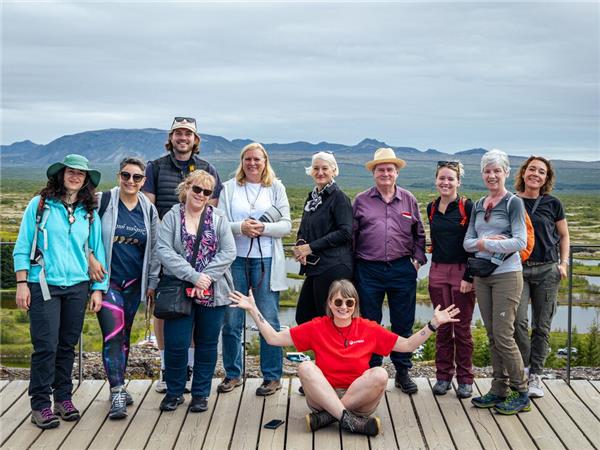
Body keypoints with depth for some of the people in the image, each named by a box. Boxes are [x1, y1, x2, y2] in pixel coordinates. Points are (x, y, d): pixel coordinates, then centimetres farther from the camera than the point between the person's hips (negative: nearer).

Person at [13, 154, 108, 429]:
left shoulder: (89, 213, 9)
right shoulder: (40, 205, 1)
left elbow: (97, 252, 11)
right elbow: (23, 246, 0)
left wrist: (98, 289, 6)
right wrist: (22, 283, -6)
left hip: (77, 287, 3)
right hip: (43, 286, -3)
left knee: (68, 345, 9)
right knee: (46, 346, -5)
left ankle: (63, 397, 22)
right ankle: (40, 404, 5)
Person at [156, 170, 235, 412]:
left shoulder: (219, 219, 5)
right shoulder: (172, 217, 2)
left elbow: (228, 252, -3)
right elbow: (164, 251, -10)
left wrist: (207, 278, -15)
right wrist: (194, 276, -18)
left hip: (213, 293, 1)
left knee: (207, 344, 9)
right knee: (176, 344, -1)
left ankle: (201, 394, 23)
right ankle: (174, 392, 20)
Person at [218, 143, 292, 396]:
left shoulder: (276, 188, 9)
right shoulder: (229, 188, 9)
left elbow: (286, 225, 2)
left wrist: (263, 228, -14)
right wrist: (240, 227, -17)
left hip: (266, 261, -1)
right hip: (235, 259, 1)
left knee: (269, 321, 1)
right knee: (231, 321, 4)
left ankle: (272, 376, 12)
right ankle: (232, 374, 19)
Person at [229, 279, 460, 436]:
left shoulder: (369, 329, 1)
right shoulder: (317, 327, 0)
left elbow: (407, 345, 4)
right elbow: (274, 338, 0)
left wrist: (433, 324, -6)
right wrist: (253, 310, -7)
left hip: (360, 399, 0)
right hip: (322, 397, 0)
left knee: (380, 374, -28)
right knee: (305, 366, -27)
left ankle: (326, 417, -24)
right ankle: (350, 421, -34)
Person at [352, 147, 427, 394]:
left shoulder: (408, 200, 8)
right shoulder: (361, 201, 5)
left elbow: (419, 234, 15)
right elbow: (351, 235, 7)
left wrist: (417, 260, 5)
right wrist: (352, 266, 2)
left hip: (402, 269, 1)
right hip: (369, 270, -1)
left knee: (403, 324, 7)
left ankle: (402, 372, 19)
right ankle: (371, 371, 18)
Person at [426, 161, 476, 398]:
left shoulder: (467, 207, -7)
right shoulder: (431, 208, 8)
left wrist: (469, 276, -14)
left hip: (462, 272, -4)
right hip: (438, 272, 4)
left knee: (462, 328, 2)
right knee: (442, 326, 9)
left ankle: (465, 379, 14)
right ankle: (443, 376, 18)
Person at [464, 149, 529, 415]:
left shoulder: (513, 203, -5)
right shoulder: (478, 206, 13)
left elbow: (520, 242, -15)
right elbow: (467, 243, 8)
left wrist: (484, 244, -13)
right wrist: (487, 241, -11)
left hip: (506, 275, -6)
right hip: (482, 276, 6)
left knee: (503, 336, -6)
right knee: (492, 336, 9)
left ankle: (520, 394, 7)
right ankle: (499, 390, 18)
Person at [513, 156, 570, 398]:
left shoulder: (553, 204, 4)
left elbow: (564, 236, 13)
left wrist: (563, 263, 1)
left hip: (547, 270, 1)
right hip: (518, 269, -1)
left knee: (542, 326, 4)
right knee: (518, 320, -14)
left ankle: (535, 375, 15)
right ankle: (523, 367, 6)